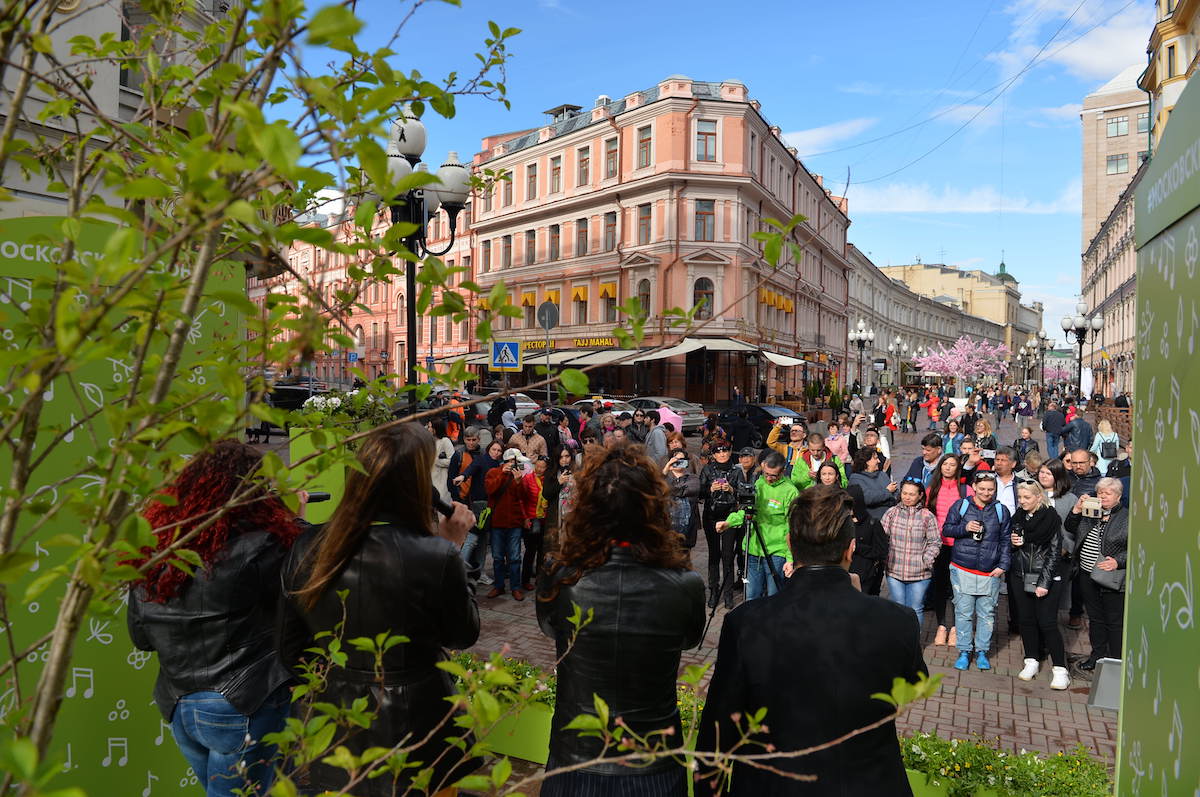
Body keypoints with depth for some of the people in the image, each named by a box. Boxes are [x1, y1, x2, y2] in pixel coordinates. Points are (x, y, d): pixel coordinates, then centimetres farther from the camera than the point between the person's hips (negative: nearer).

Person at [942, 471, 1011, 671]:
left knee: (987, 613, 7)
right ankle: (964, 651, 14)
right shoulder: (960, 506, 2)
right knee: (963, 612, 3)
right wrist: (964, 528, -13)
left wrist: (1003, 565, 1)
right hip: (962, 569, -1)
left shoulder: (1001, 510, 5)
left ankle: (982, 651, 20)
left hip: (990, 572, 1)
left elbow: (1006, 541, 9)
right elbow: (946, 529, 5)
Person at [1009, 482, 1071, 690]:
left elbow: (1055, 552, -10)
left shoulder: (1051, 518, -9)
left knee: (1047, 623, -7)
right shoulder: (1017, 517, 7)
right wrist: (1012, 543, -5)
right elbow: (1010, 548, 19)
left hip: (1047, 578, -5)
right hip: (1021, 577, 5)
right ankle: (1032, 661, 24)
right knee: (1026, 620, 10)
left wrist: (1044, 583, -14)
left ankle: (1060, 669, 2)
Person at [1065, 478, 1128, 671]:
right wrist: (1076, 510, -6)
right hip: (1087, 575, 6)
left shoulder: (1128, 517, -7)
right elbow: (1070, 528, 7)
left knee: (1114, 622, 4)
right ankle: (1097, 655, 30)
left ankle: (1116, 661, 16)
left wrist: (1118, 562, -20)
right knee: (1095, 618, 18)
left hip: (1112, 578, -5)